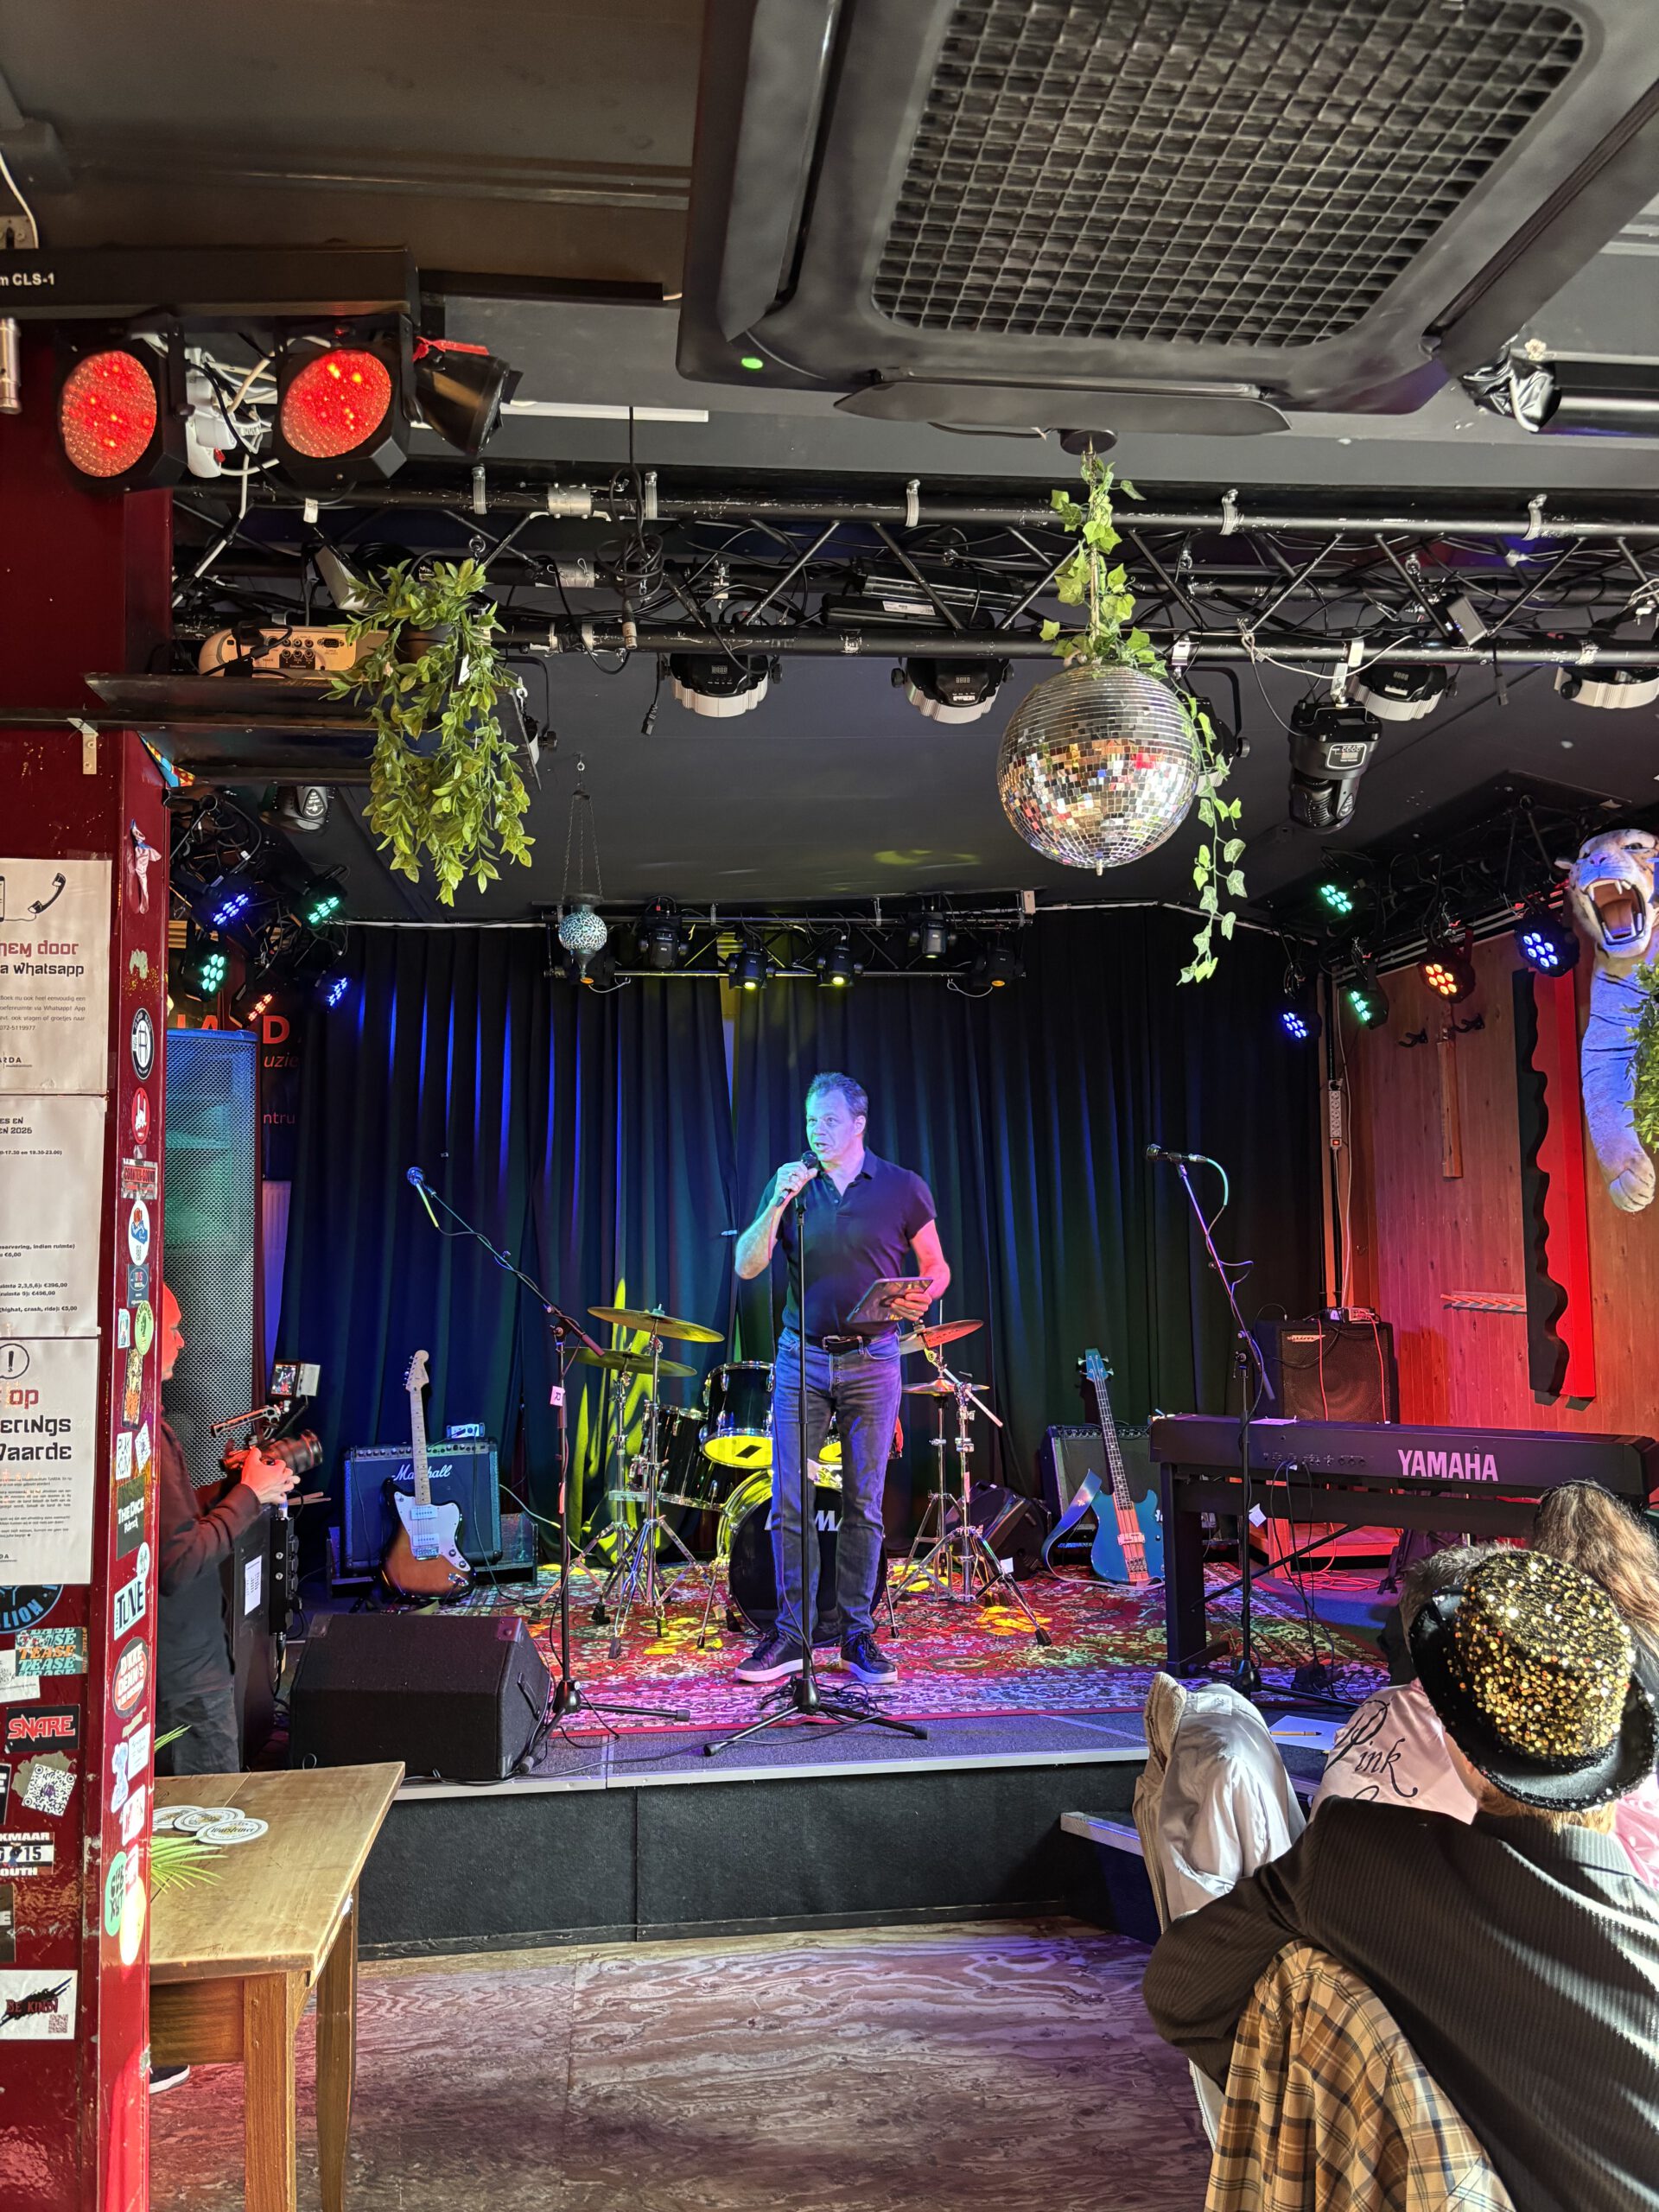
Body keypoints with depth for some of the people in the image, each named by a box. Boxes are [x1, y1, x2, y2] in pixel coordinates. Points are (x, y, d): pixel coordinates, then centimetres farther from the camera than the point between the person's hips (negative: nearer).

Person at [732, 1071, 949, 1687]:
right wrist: (779, 1203, -17)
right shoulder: (790, 1184, 4)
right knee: (789, 1503, 0)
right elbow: (747, 1266, -4)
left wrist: (922, 1296, -15)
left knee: (863, 1504, 4)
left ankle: (858, 1634, 15)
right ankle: (790, 1633, 9)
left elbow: (935, 1267, 7)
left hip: (872, 1362, -1)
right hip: (801, 1359, 1)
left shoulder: (903, 1189, 1)